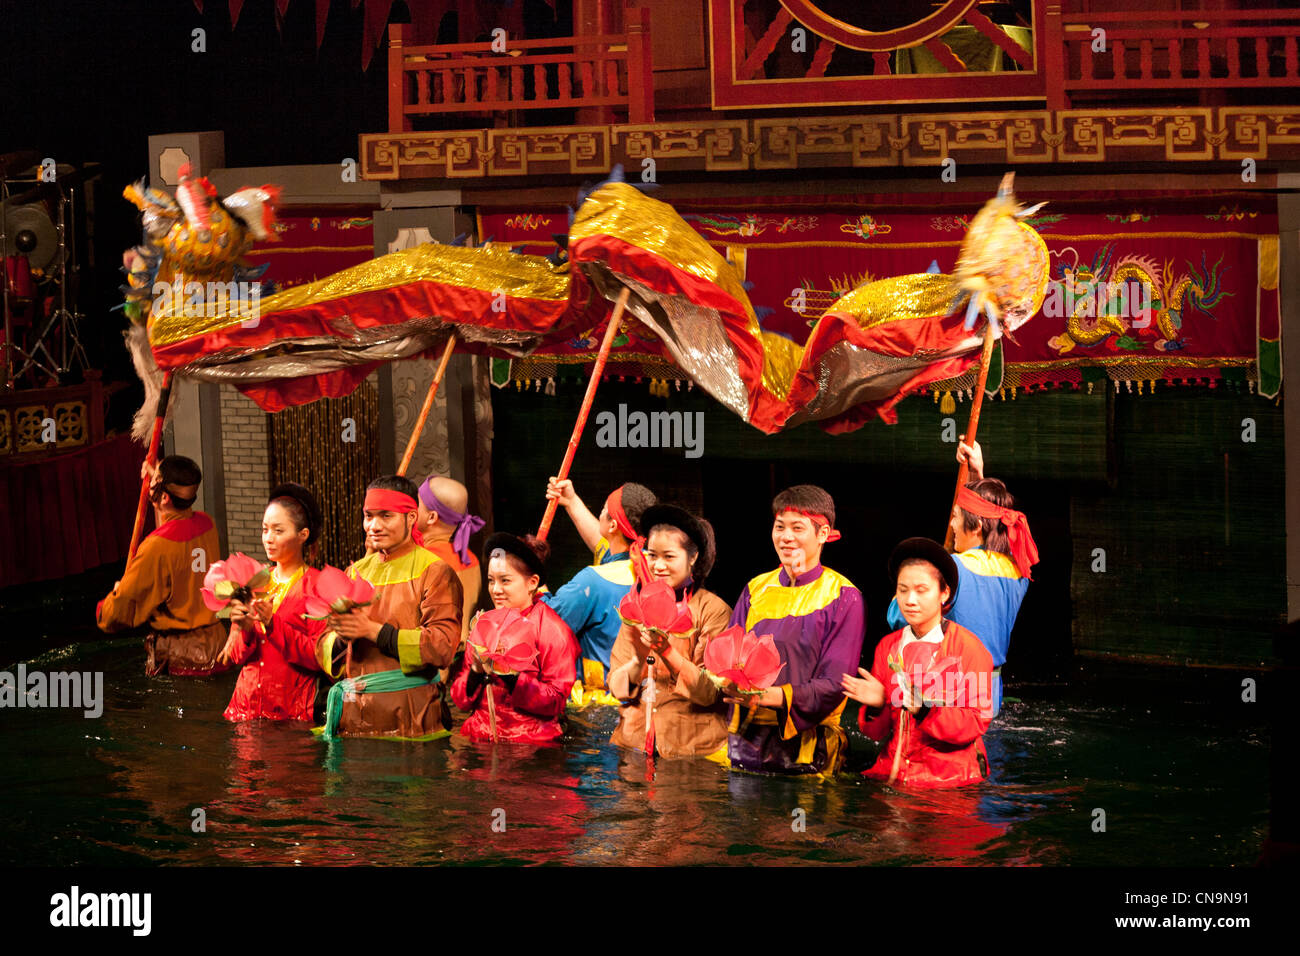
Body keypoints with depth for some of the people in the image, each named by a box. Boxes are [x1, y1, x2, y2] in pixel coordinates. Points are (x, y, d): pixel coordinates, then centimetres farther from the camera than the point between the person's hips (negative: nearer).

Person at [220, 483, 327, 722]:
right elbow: (236, 657, 10)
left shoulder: (316, 586, -4)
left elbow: (319, 657, -12)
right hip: (246, 704, 4)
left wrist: (273, 624, -19)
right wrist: (245, 629, -11)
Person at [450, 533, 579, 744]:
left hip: (530, 742, -4)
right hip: (478, 738, 4)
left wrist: (510, 675, -15)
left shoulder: (552, 630, 1)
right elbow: (461, 701, 13)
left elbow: (557, 702, -5)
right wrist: (476, 672, -6)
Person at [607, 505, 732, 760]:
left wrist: (668, 652, -22)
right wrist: (640, 659, -14)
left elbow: (709, 692, -11)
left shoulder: (713, 610, -3)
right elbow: (616, 687, 4)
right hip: (633, 738, 4)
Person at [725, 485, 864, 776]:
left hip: (804, 747, -4)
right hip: (745, 741, 4)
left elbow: (834, 684, -10)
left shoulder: (844, 598, -2)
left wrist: (774, 696, -24)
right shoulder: (756, 590, 13)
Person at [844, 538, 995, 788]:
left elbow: (976, 723, -7)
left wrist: (924, 708, -20)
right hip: (893, 770, 4)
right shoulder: (887, 647, 12)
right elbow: (877, 733, 11)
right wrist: (877, 705, -11)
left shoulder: (968, 647, 0)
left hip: (949, 775, -4)